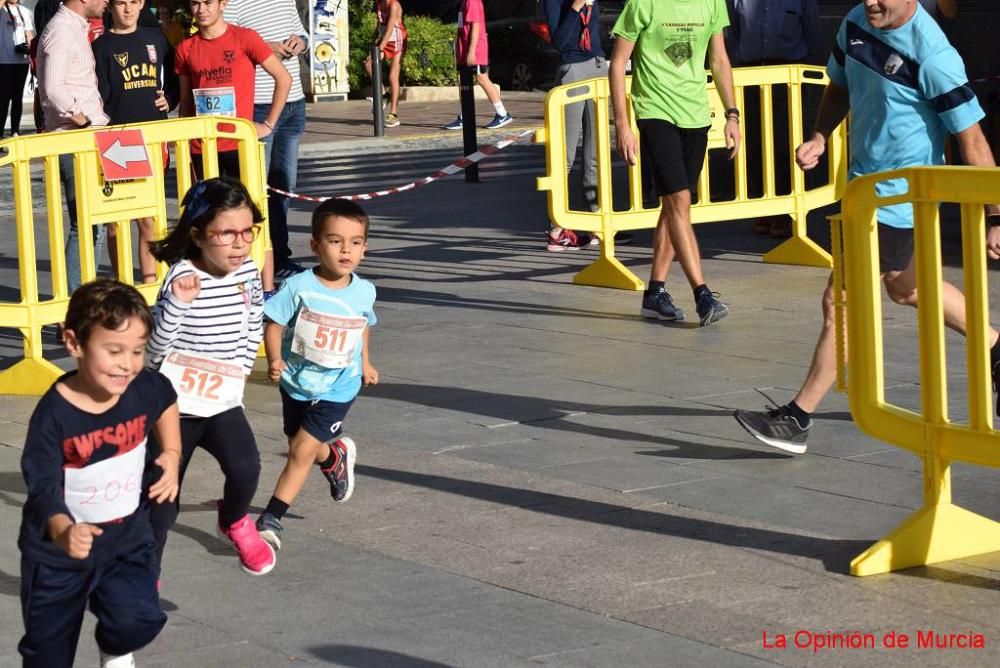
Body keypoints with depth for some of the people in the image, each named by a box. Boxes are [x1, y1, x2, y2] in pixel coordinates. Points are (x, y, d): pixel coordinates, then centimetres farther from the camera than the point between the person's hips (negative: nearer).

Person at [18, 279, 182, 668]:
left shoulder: (145, 389, -12)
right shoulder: (54, 415, -26)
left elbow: (167, 403, 15)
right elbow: (43, 488, -29)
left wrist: (171, 455, 4)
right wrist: (62, 532, -48)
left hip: (127, 539, 3)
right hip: (58, 552, -3)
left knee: (137, 622, -17)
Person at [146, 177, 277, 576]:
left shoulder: (248, 272, -2)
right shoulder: (182, 277, -17)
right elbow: (155, 346, -20)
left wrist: (239, 369, 9)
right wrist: (177, 303, -33)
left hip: (223, 401, 3)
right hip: (174, 403, -3)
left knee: (245, 467, -18)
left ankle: (235, 522, 16)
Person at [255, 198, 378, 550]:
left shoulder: (364, 292, -8)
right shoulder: (299, 287, -18)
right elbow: (273, 325, -14)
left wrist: (365, 363, 18)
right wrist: (274, 359, -29)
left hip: (337, 389, -1)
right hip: (297, 383, 1)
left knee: (302, 451, -10)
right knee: (301, 449, 21)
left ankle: (271, 517, -2)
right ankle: (335, 458, 55)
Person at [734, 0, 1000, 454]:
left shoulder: (933, 55, -24)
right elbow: (840, 87, 17)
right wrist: (820, 137, -2)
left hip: (899, 198, -9)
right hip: (865, 181, 9)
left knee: (840, 303, -9)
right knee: (906, 288, 26)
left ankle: (797, 420, -1)